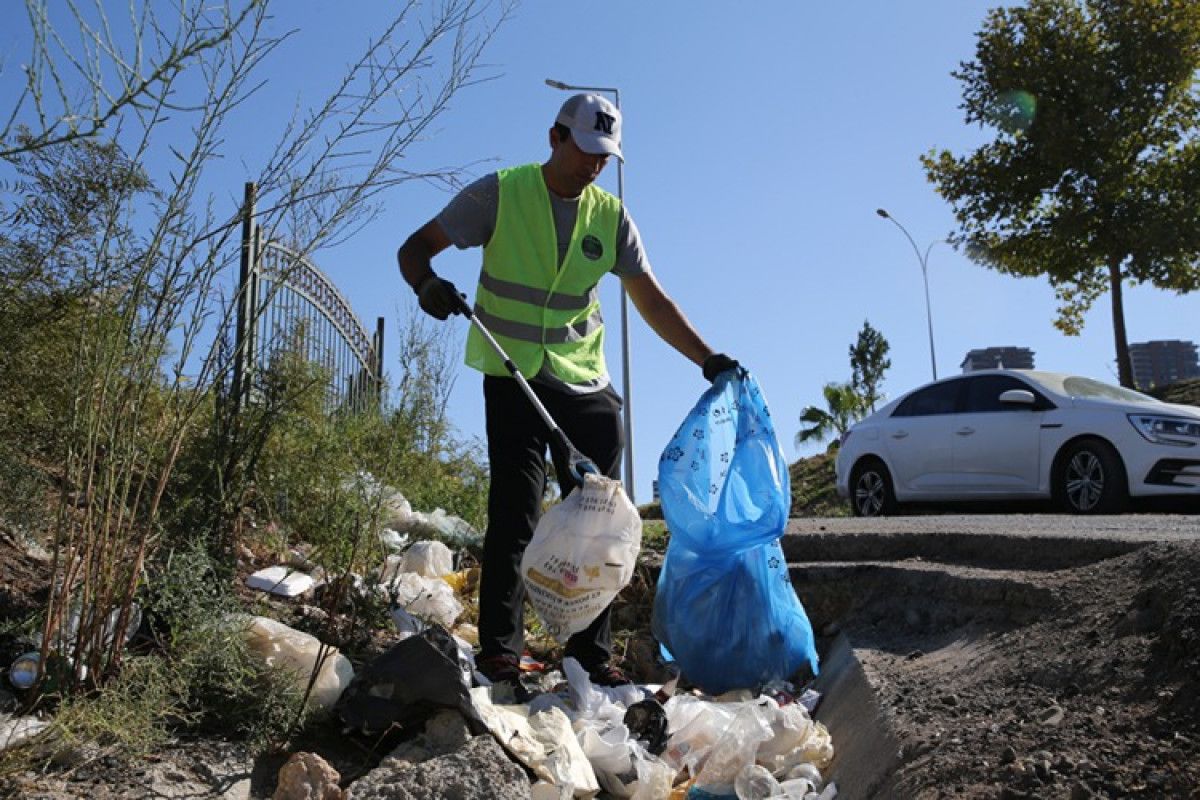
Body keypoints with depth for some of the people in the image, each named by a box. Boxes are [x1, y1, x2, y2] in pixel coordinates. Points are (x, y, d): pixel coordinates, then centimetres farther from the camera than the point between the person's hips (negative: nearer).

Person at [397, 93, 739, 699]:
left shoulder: (610, 217, 7)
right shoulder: (499, 193, -3)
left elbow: (652, 301, 9)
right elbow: (415, 248, -3)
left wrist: (707, 359, -1)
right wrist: (427, 284, -26)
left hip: (585, 381, 4)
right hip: (512, 376, -4)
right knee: (515, 511, -11)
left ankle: (592, 655, 12)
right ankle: (499, 652, -3)